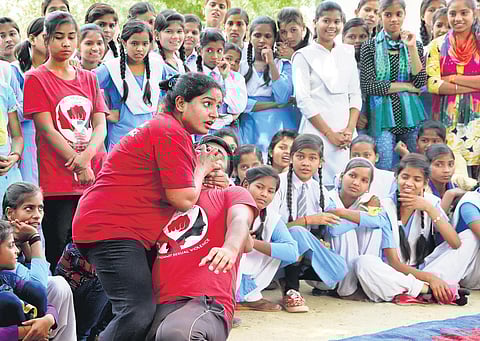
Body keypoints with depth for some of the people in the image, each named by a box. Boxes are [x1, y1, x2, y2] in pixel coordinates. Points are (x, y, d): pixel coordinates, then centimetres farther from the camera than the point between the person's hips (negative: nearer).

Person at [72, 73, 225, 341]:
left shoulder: (164, 127, 20)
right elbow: (183, 199, -16)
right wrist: (201, 170, 3)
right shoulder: (170, 132, -14)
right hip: (111, 228, -12)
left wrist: (203, 177, 4)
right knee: (138, 314, -21)